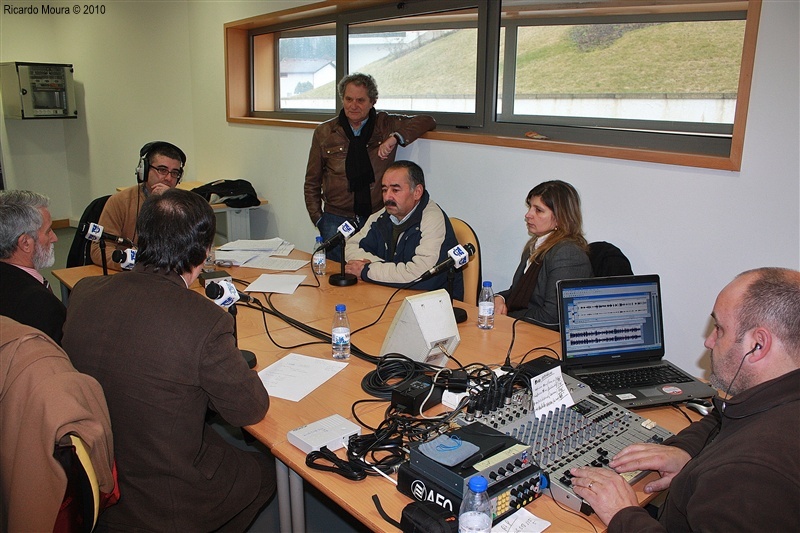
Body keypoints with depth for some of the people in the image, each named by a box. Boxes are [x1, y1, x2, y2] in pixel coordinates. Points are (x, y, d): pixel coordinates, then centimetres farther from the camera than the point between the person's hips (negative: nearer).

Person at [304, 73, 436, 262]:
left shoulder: (386, 124, 6)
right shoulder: (324, 133, 7)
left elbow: (427, 121, 2)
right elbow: (312, 182, 12)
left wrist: (396, 138, -13)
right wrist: (318, 218, 4)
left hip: (376, 218, 0)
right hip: (336, 220, 1)